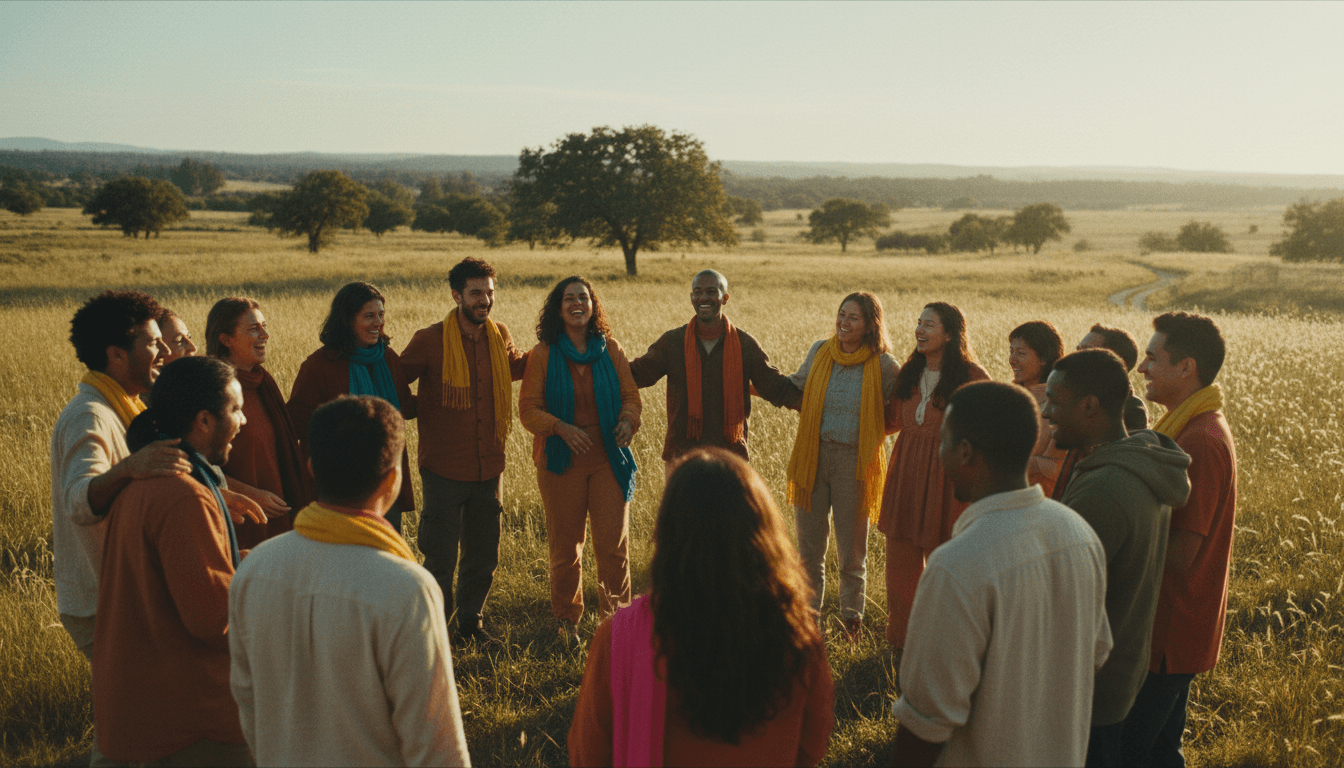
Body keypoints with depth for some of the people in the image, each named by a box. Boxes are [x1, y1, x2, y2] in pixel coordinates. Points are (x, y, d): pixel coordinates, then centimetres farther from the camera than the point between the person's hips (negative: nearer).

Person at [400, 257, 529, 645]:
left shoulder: (500, 336, 1)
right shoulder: (429, 341, -12)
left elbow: (517, 368, 23)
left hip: (488, 467, 4)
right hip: (444, 470, -4)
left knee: (484, 558, 16)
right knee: (440, 560, 7)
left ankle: (470, 621, 37)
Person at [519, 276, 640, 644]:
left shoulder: (610, 350, 6)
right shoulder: (543, 354, 1)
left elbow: (630, 396, 9)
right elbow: (528, 409, -3)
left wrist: (628, 421, -13)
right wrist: (560, 427, -20)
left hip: (608, 459, 1)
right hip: (562, 462, -1)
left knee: (613, 545, -3)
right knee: (565, 548, 8)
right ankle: (567, 621, 27)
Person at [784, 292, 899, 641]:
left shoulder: (883, 366, -6)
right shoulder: (820, 351, 3)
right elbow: (798, 386, 21)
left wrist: (870, 432, -8)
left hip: (855, 462, -3)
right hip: (812, 456, 3)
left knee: (851, 550, 8)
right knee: (809, 547, 12)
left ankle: (851, 619, 27)